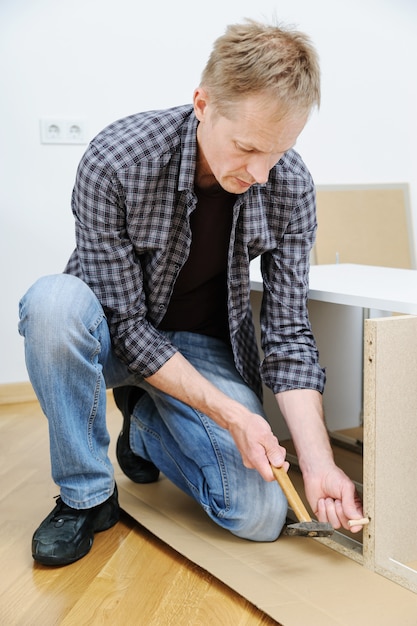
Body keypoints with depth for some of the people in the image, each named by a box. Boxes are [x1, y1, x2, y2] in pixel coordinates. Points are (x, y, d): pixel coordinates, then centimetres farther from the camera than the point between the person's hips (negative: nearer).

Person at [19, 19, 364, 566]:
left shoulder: (291, 186, -17)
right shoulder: (114, 162, -27)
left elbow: (288, 332, -12)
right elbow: (126, 324, -22)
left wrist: (319, 461, -22)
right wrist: (228, 413, -30)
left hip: (204, 346, 2)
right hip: (115, 338, -2)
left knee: (260, 516, -15)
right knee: (55, 300, -37)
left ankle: (145, 423, 14)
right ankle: (87, 496, -13)